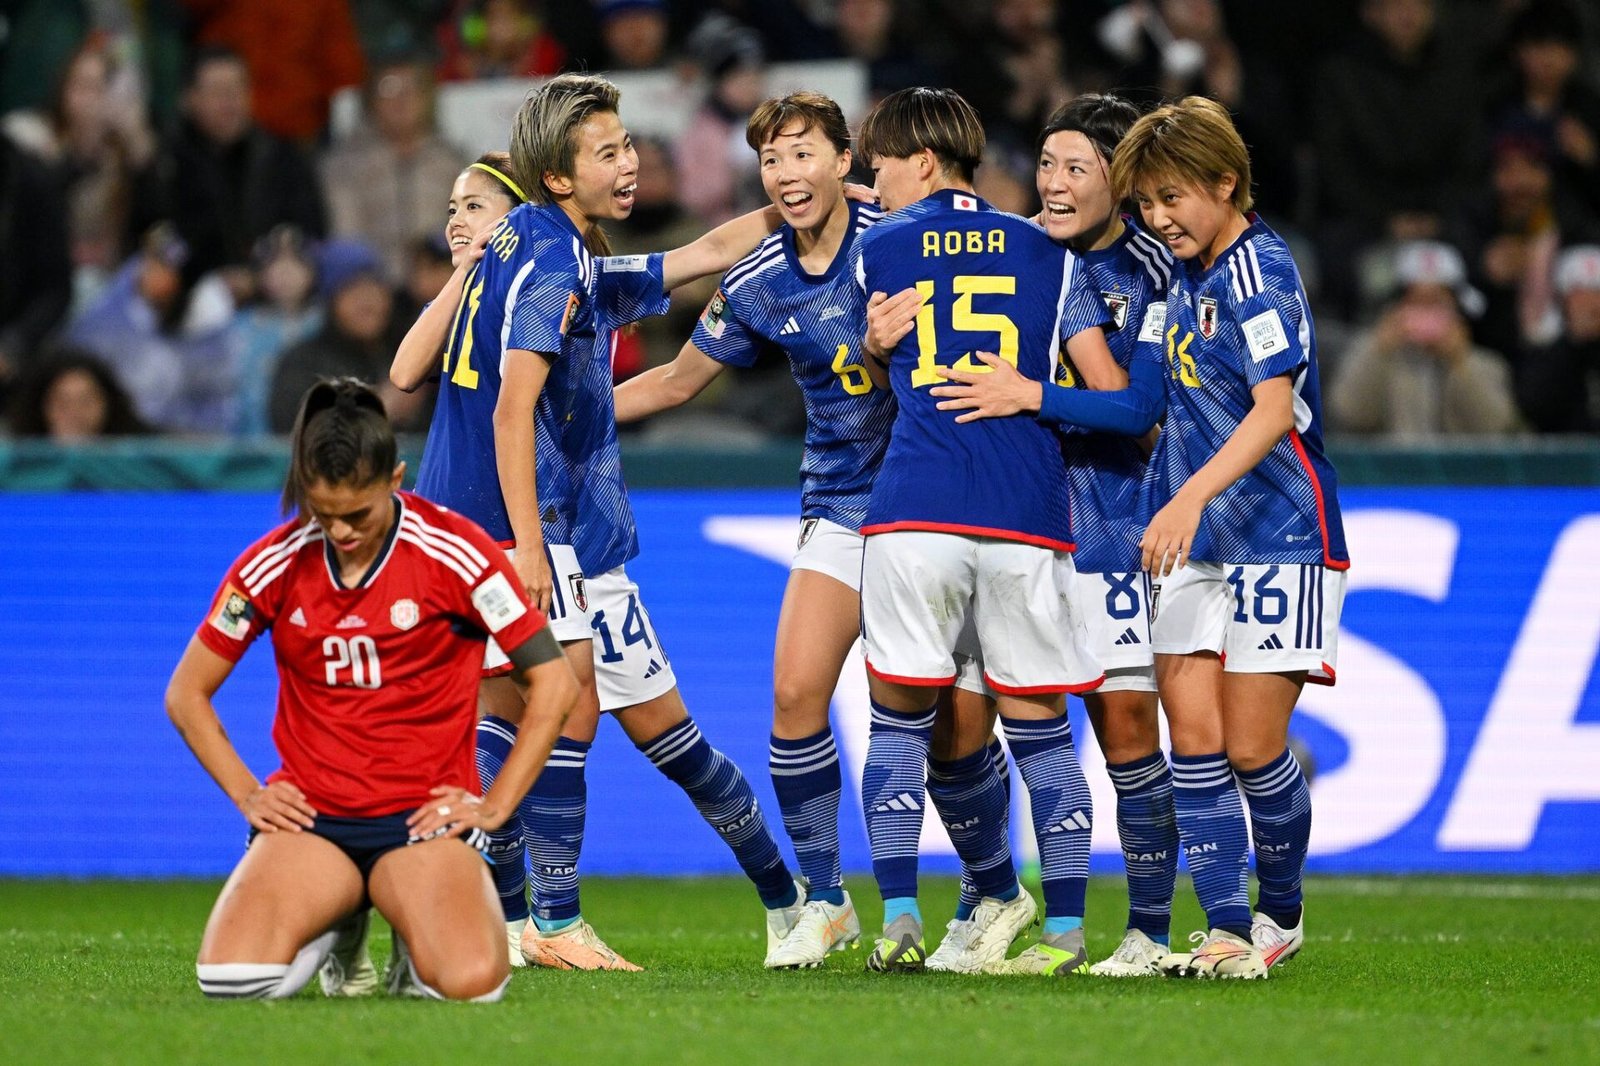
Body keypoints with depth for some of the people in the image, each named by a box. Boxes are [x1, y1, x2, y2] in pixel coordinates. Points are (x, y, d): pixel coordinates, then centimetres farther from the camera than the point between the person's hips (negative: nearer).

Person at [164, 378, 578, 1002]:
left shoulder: (452, 552, -7)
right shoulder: (275, 565, -1)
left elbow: (553, 682, -2)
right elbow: (186, 695, 11)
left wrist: (494, 806, -5)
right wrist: (247, 795, 1)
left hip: (424, 815, -2)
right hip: (310, 816, 2)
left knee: (472, 982, -32)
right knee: (228, 978, -26)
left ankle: (418, 940, 8)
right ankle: (338, 930, 11)